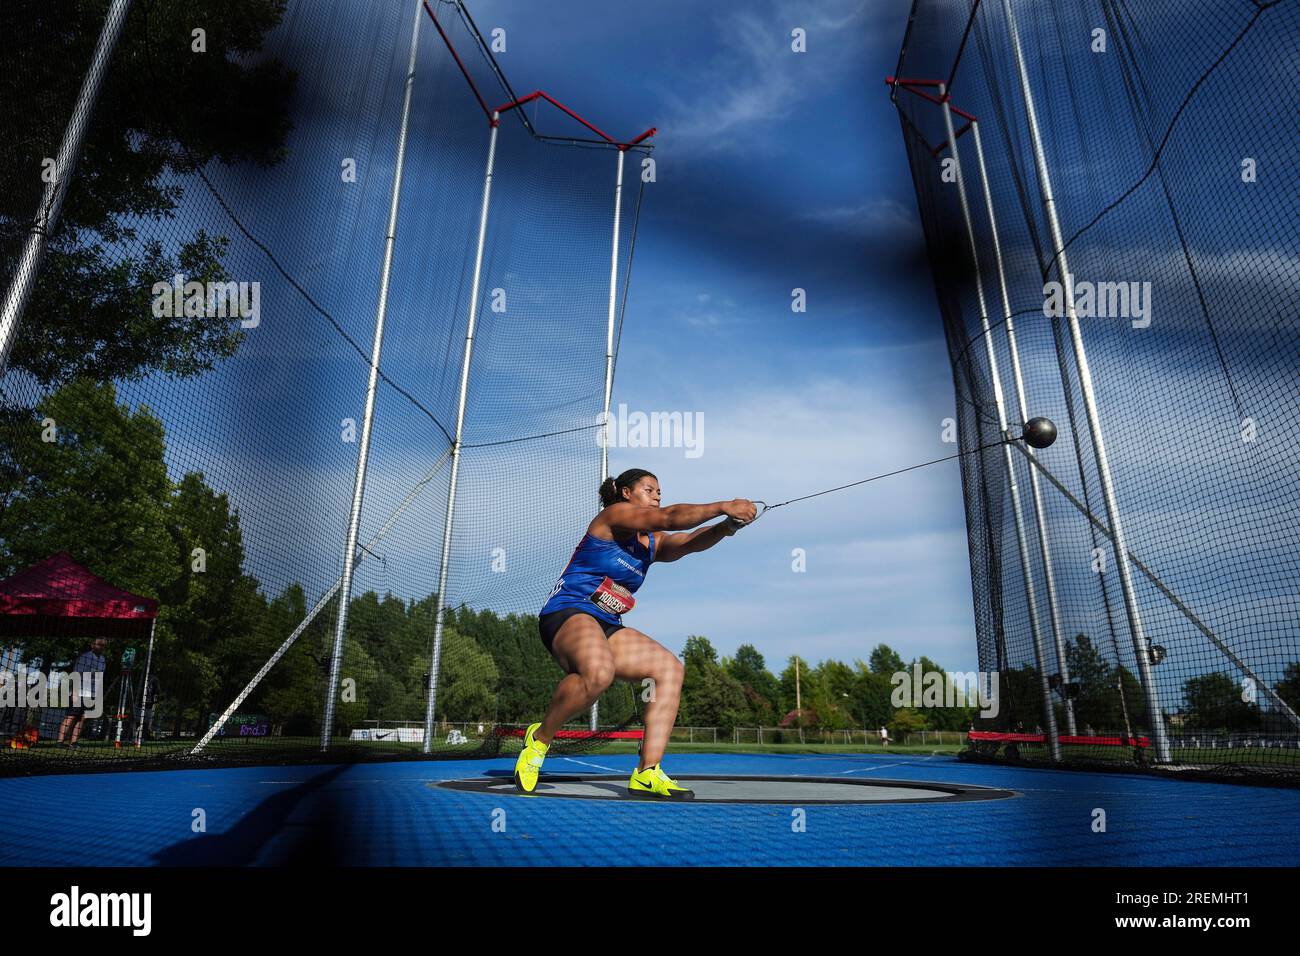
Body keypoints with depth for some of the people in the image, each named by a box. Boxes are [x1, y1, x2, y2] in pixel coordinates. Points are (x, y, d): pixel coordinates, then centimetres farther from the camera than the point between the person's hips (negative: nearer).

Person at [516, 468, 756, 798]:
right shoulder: (614, 514, -3)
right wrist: (722, 507, -20)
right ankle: (539, 738, -10)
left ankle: (647, 773, -7)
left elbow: (690, 541, -1)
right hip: (566, 613, -9)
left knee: (670, 667, -4)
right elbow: (668, 518, -19)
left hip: (606, 626, 9)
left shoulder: (653, 543, 19)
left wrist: (727, 527, -19)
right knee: (599, 672, -37)